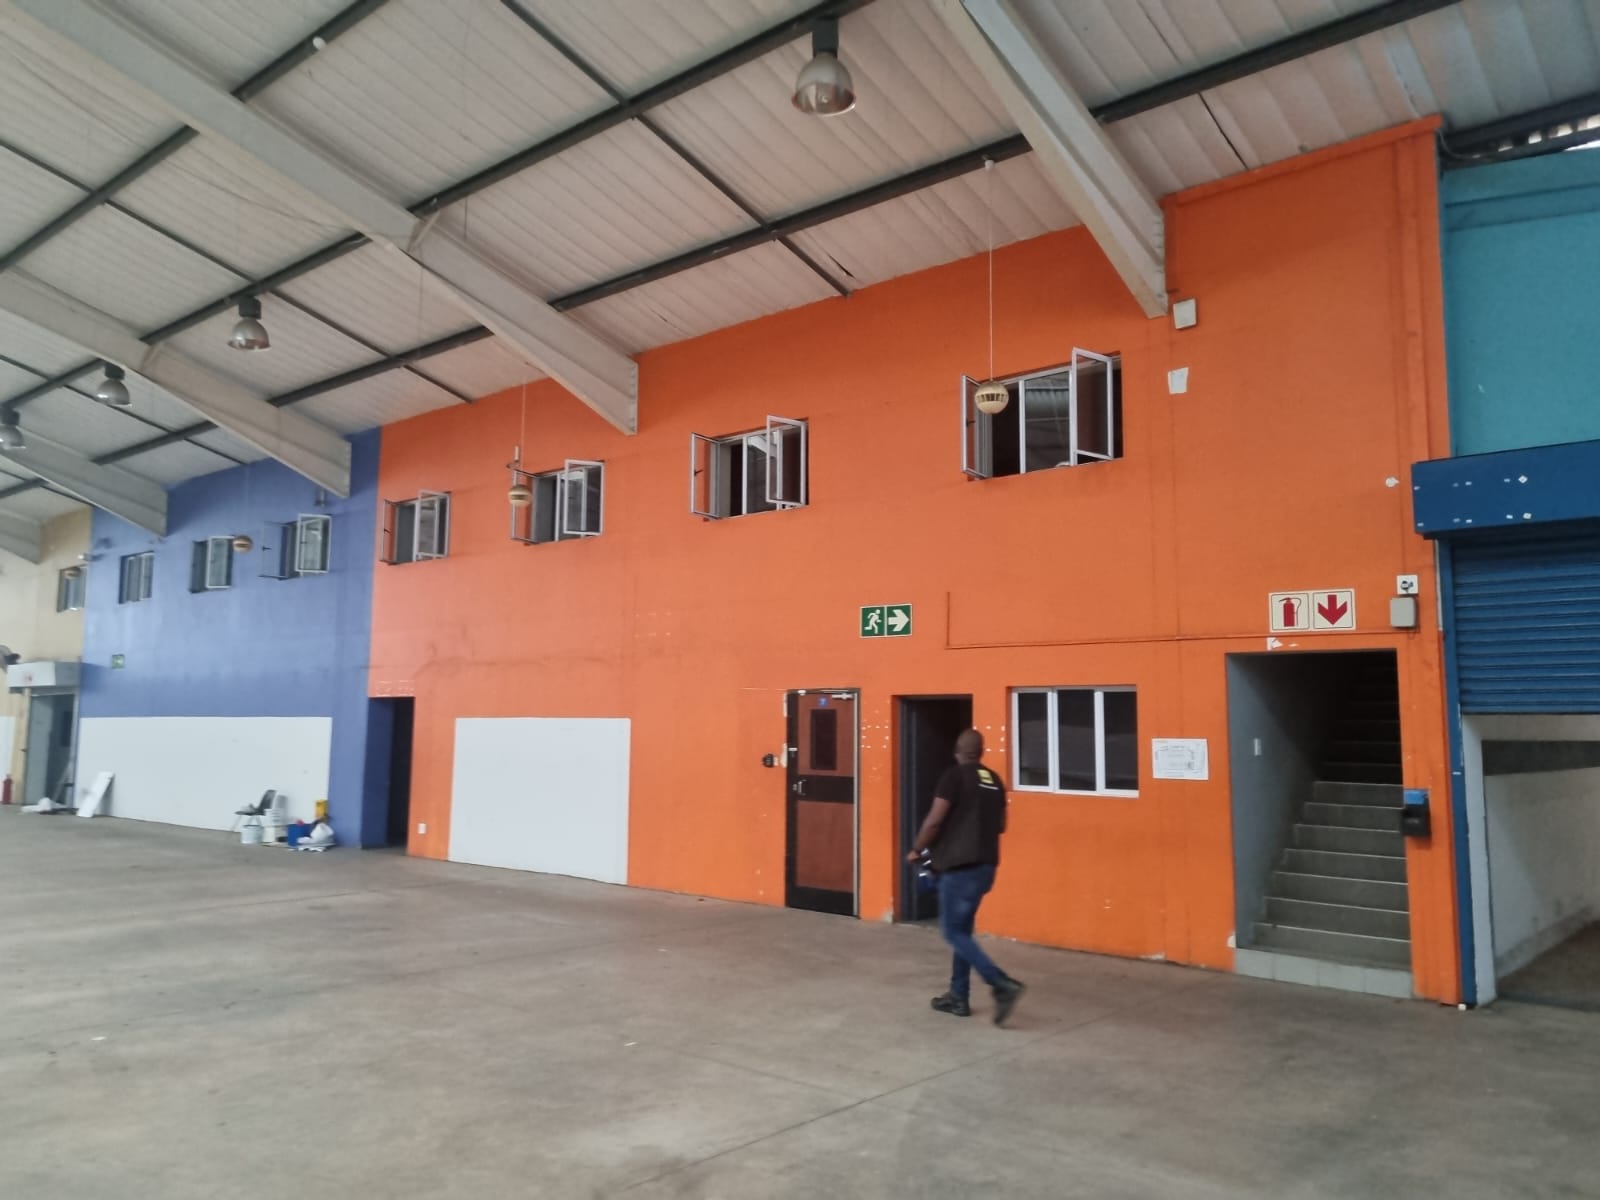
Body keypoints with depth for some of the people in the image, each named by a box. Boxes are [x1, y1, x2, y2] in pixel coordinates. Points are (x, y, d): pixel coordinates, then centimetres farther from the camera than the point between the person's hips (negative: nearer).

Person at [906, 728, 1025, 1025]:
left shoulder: (954, 776, -11)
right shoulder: (994, 780, 10)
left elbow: (934, 821, -14)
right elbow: (1000, 825, 19)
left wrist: (916, 850, 0)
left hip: (960, 866, -8)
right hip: (985, 865, 8)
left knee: (953, 931, -2)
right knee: (962, 928, 16)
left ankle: (1003, 985, -14)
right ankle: (958, 997, 19)